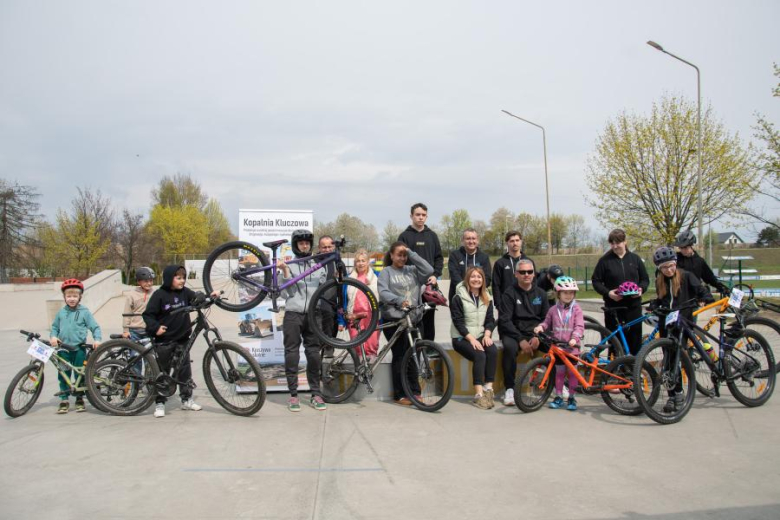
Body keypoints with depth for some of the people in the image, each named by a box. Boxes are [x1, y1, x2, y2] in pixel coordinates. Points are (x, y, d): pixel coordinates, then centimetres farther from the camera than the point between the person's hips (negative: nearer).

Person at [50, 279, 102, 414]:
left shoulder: (84, 312, -3)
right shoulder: (61, 312, 6)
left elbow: (95, 327, -3)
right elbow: (55, 327, 14)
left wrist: (97, 339, -18)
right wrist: (53, 336, -6)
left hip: (79, 349, -2)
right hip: (63, 349, 2)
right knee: (63, 375, 5)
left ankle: (80, 399, 18)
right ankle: (64, 400, 14)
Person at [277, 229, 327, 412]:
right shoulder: (290, 264, 8)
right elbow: (289, 288, -6)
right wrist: (284, 270, -16)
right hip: (293, 314, -2)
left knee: (313, 353, 2)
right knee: (292, 353, -1)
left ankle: (316, 394, 10)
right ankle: (293, 395, 6)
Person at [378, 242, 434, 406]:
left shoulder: (412, 270, 14)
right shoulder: (386, 272, 4)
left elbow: (429, 270, -3)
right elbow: (383, 292, -12)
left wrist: (412, 254, -1)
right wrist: (399, 300, -29)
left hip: (413, 319, 4)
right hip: (393, 319, -3)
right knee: (400, 355, -2)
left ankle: (414, 392, 16)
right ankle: (399, 395, 7)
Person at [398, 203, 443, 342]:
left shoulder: (432, 235, 12)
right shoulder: (405, 236, 3)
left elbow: (439, 257, 13)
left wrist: (435, 275, -1)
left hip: (430, 284, 3)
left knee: (429, 318, 6)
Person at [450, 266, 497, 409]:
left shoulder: (487, 298, 13)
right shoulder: (458, 298, -4)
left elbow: (490, 320, 9)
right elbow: (458, 322, -10)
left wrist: (487, 334, -10)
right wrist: (471, 338, -19)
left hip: (481, 336, 5)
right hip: (462, 338, -4)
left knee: (493, 352, -27)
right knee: (479, 355, -31)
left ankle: (488, 389, -24)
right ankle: (478, 395, -29)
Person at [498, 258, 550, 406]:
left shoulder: (540, 294, 12)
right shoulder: (509, 294, -1)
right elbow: (505, 321, -8)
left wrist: (538, 336, -11)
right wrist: (521, 340, -18)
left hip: (536, 333, 3)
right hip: (514, 333, -3)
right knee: (510, 347, -36)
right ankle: (509, 389, -22)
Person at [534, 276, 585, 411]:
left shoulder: (576, 309, -5)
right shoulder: (553, 309, 2)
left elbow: (579, 326, -11)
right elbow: (547, 322, 12)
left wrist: (575, 338, -26)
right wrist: (540, 326, -9)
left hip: (572, 348, -2)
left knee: (572, 373, 6)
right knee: (559, 372, 11)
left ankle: (571, 398, 18)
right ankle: (558, 397, 21)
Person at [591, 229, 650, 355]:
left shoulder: (635, 258, 7)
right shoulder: (605, 260, 0)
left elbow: (645, 279, 13)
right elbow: (596, 281, 2)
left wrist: (641, 289, -8)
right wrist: (607, 293, -14)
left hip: (633, 305, 2)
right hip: (613, 306, -2)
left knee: (635, 339, 4)